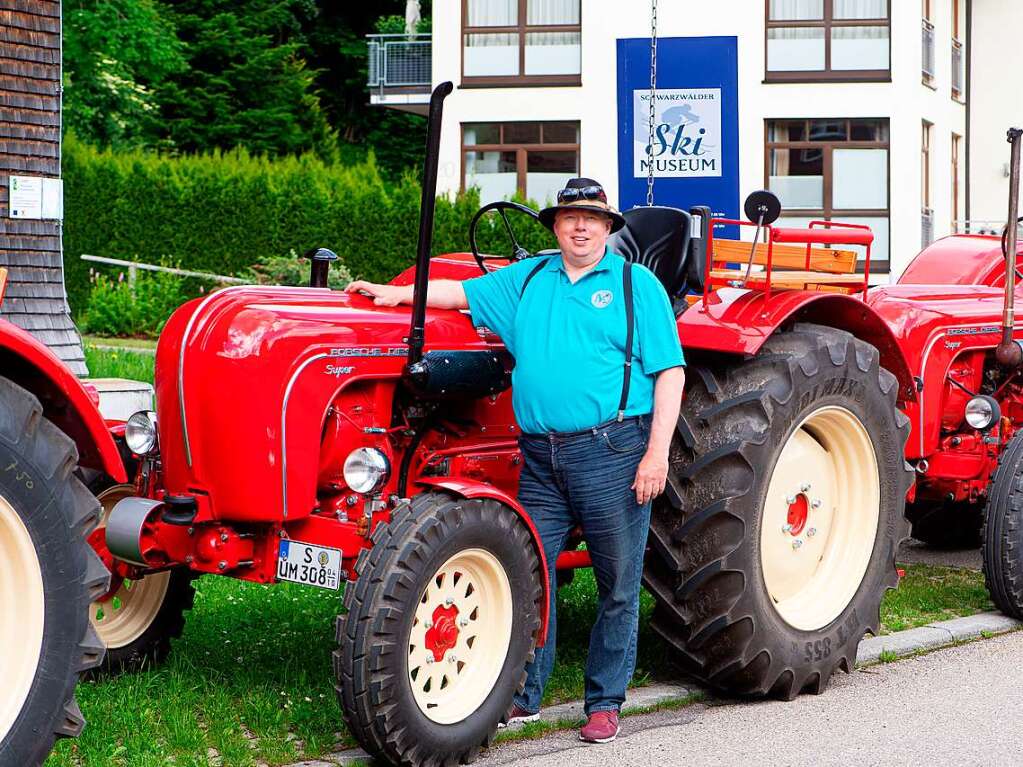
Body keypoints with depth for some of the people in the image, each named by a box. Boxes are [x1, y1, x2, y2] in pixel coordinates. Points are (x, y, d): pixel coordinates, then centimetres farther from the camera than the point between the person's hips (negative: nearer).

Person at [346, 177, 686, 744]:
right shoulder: (527, 279, 16)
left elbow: (668, 372, -4)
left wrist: (657, 452, -12)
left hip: (612, 451, -4)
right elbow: (462, 292, 19)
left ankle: (605, 702, 14)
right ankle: (522, 696, 17)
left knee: (617, 586, 3)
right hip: (541, 457, 4)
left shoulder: (636, 284, 1)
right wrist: (397, 295, 3)